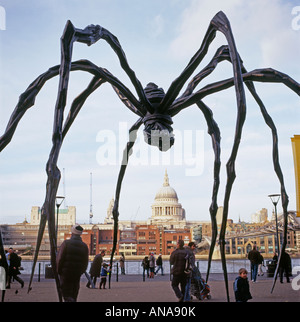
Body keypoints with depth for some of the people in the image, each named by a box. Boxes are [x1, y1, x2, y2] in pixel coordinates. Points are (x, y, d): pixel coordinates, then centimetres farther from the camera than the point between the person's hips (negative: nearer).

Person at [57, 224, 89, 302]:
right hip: (77, 275, 3)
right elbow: (85, 262, 2)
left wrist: (58, 271, 4)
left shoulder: (66, 243, -10)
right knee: (74, 295, 15)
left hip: (65, 273, -3)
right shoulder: (84, 246, 0)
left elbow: (59, 259, -10)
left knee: (67, 295, 1)